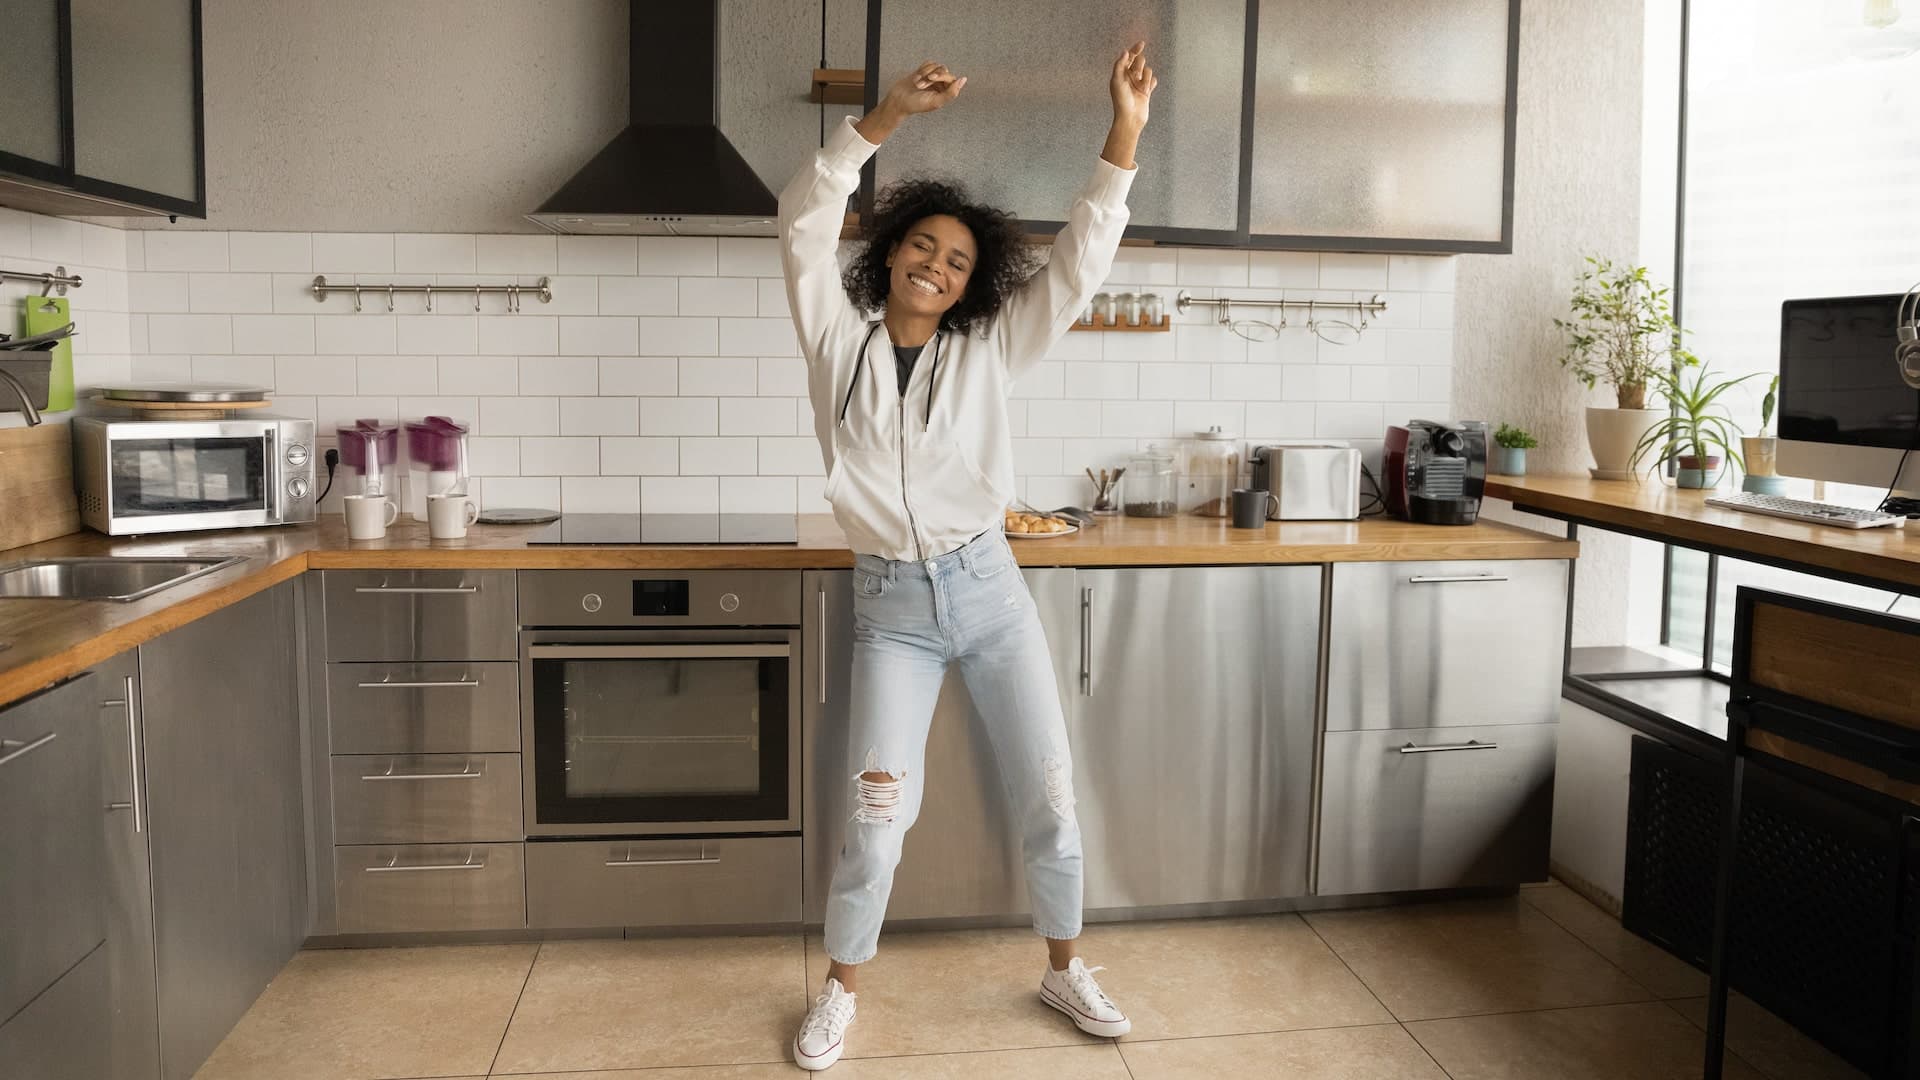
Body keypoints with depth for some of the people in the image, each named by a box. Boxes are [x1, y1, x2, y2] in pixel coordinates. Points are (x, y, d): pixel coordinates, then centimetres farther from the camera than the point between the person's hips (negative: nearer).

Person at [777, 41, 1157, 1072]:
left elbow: (1080, 258, -4)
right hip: (890, 607, -1)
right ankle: (838, 992, 25)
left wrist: (1124, 130, -12)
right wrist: (888, 113, -19)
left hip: (988, 590, 2)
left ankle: (1063, 970, 30)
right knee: (876, 820, 0)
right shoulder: (839, 339, -1)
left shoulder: (988, 351, 1)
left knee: (1051, 801, 7)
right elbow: (804, 223, -11)